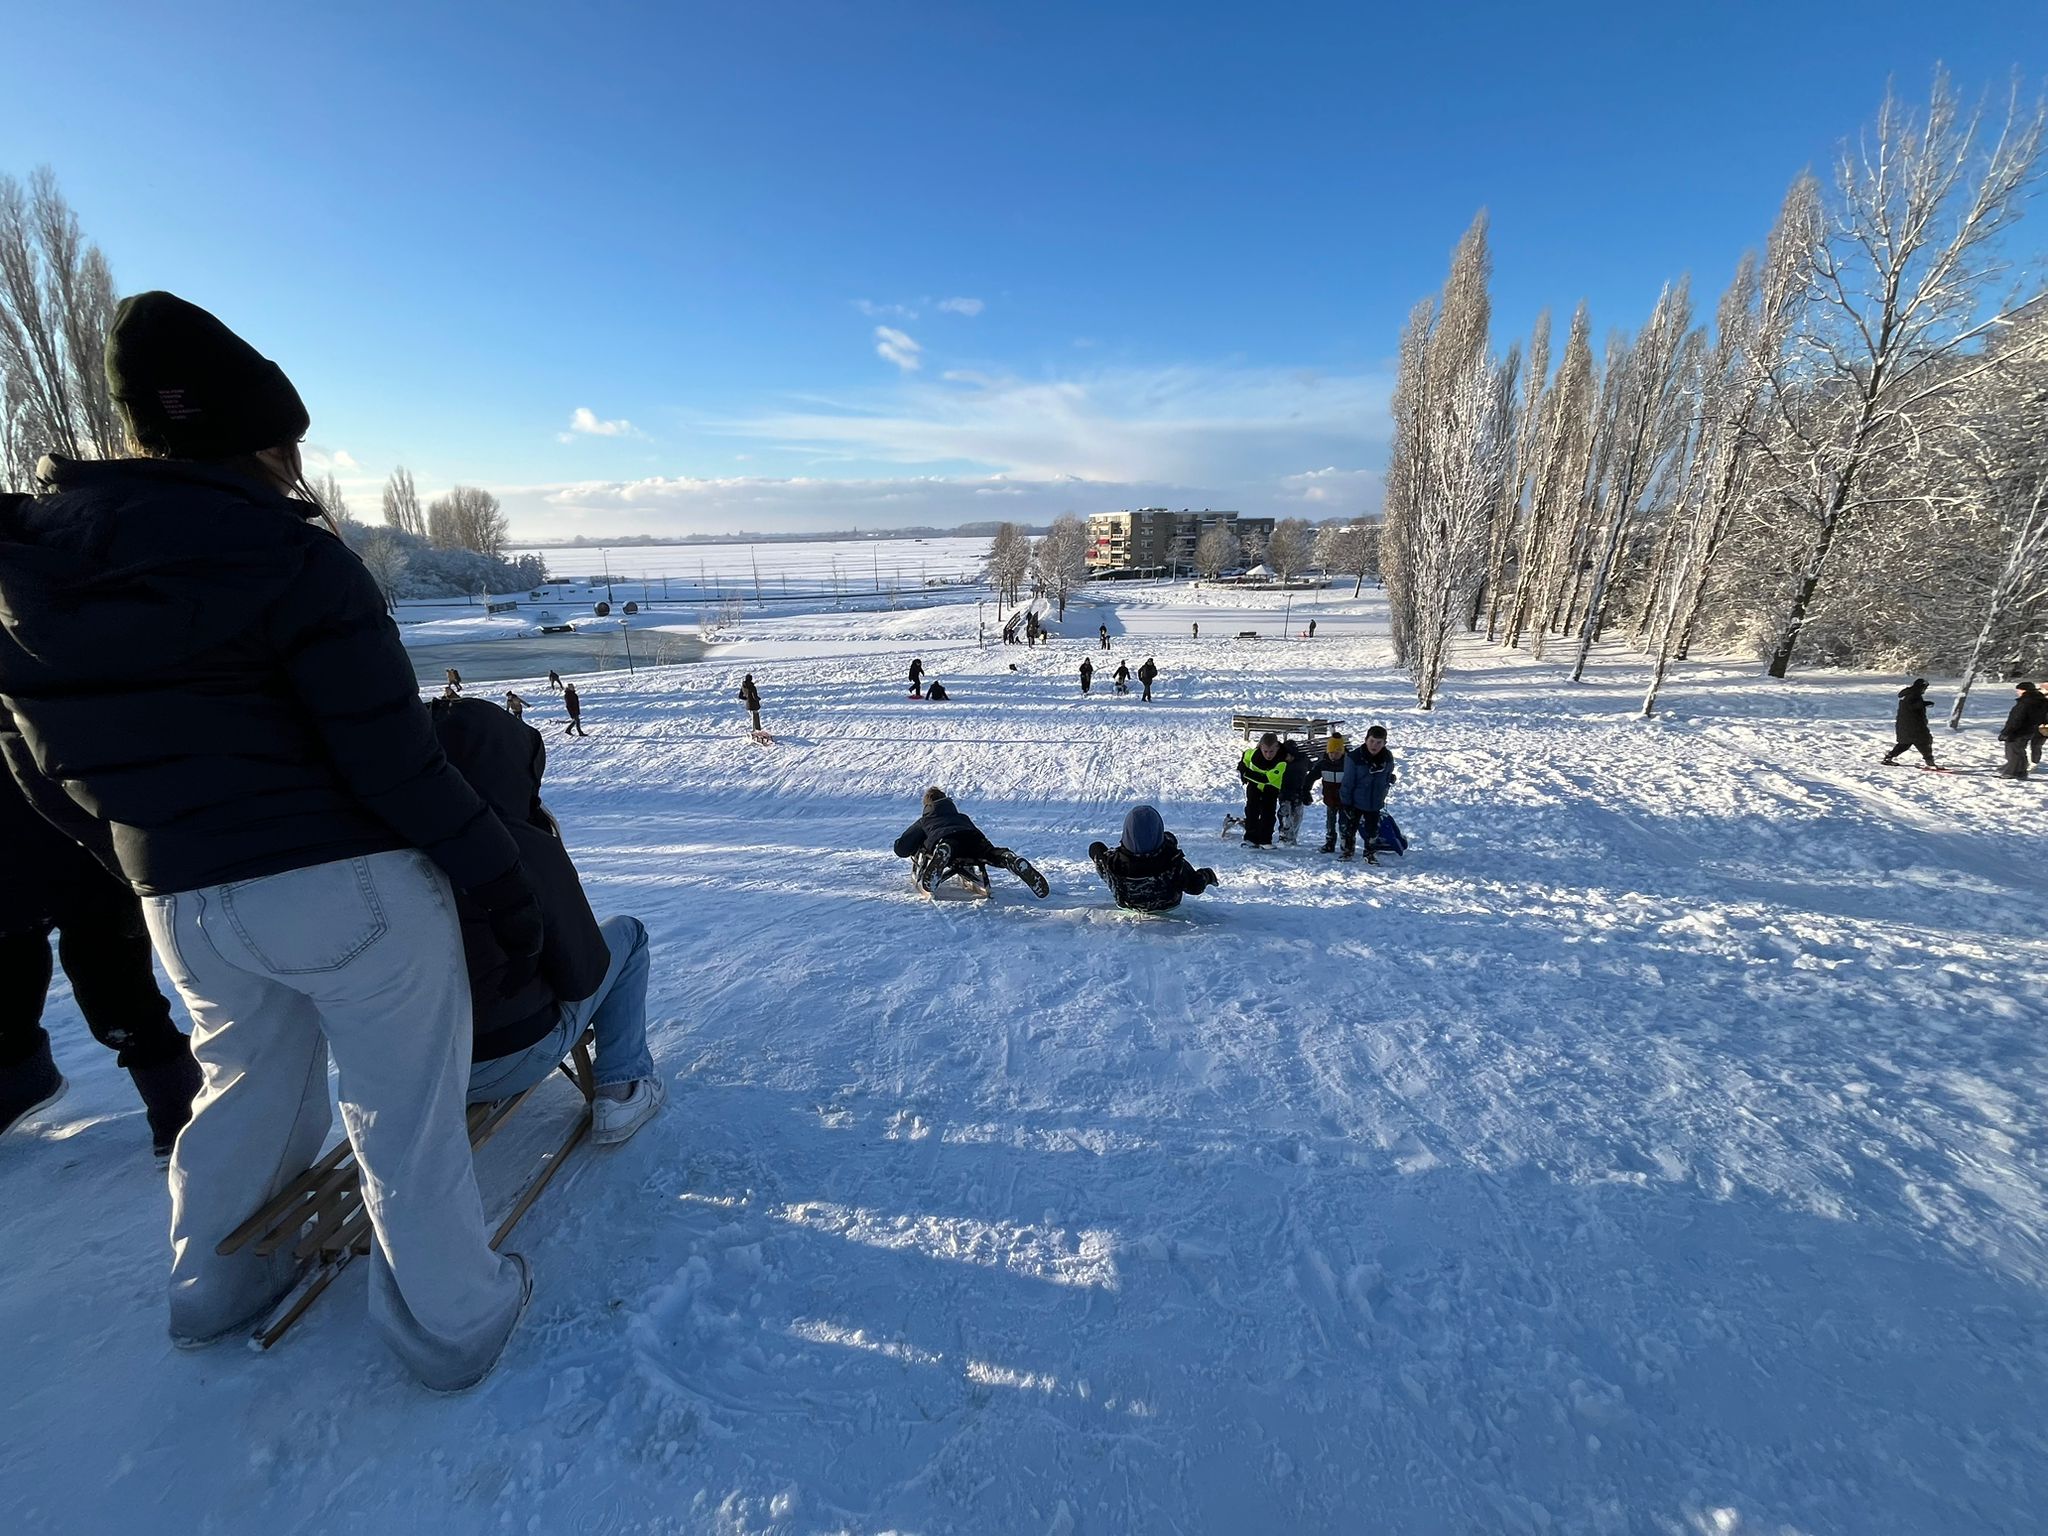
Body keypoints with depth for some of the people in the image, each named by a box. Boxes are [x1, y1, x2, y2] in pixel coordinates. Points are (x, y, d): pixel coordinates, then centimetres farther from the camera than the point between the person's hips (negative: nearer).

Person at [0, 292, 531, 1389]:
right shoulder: (290, 557, -16)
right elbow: (396, 765, -20)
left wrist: (162, 853, 25)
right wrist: (501, 880, -12)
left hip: (182, 905, 7)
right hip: (346, 886, -6)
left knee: (245, 1089, 28)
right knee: (404, 1115, 9)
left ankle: (214, 1287, 48)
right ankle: (454, 1319, 25)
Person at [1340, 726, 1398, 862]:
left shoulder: (1388, 758, -10)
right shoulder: (1354, 756, -22)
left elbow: (1388, 778, 8)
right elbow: (1348, 781, -14)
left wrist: (1382, 796, 12)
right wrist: (1346, 802, -11)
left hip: (1375, 803, 2)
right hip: (1355, 801, -2)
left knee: (1373, 830, 13)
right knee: (1350, 827, 10)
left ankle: (1371, 854, 30)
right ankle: (1347, 850, 29)